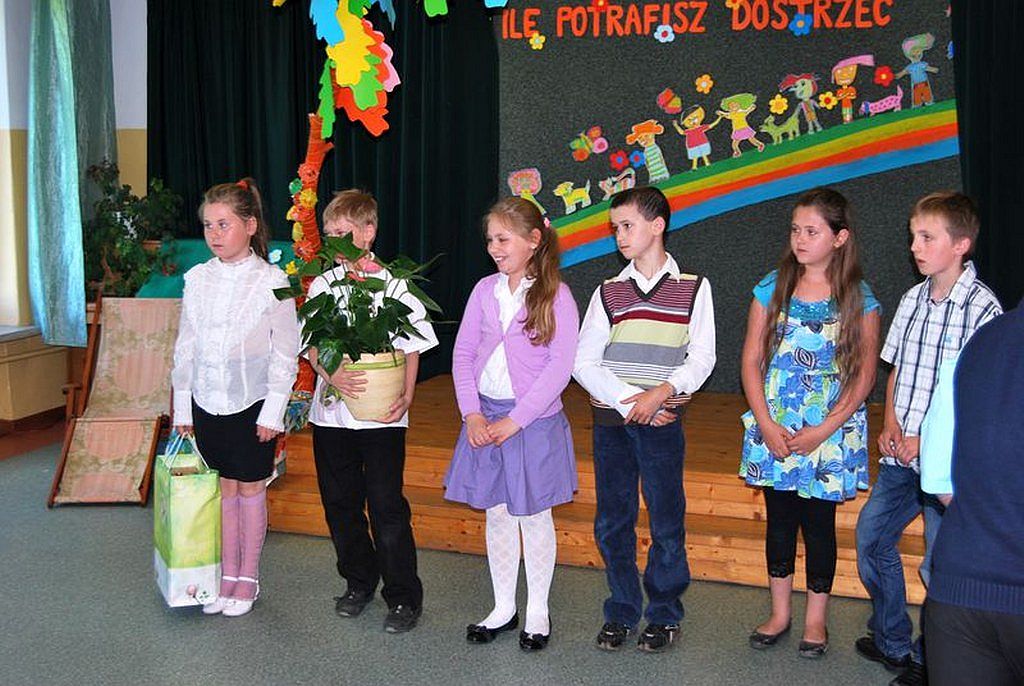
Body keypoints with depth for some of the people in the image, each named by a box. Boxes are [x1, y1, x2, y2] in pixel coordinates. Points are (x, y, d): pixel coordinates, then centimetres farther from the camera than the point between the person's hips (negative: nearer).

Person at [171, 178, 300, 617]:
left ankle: (248, 578, 21)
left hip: (252, 404, -4)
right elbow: (185, 347, 8)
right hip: (207, 402, 4)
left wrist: (272, 412, -11)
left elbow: (285, 354, -8)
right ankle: (227, 575, 24)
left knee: (250, 489, 7)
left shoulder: (271, 281, -10)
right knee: (224, 488, 12)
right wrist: (182, 405, 7)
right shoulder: (197, 279, 3)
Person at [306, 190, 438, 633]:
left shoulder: (394, 285, -4)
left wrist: (406, 396, -13)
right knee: (340, 502, 13)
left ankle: (404, 597, 13)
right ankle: (359, 583, 32)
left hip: (382, 414, -4)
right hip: (331, 411, 4)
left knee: (387, 506, -1)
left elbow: (411, 347, 0)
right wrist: (332, 375, -14)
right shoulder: (322, 285, 5)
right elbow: (311, 345, 5)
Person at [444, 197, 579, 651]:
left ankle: (538, 611, 25)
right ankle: (503, 608, 28)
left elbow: (560, 367, -13)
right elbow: (463, 354, 4)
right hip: (485, 417, 4)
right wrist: (472, 414, -8)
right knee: (496, 514, 12)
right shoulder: (484, 290, 4)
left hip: (534, 420, -4)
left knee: (533, 515, 8)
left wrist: (515, 420, -16)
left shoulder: (556, 295, -9)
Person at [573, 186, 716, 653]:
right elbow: (584, 361, 0)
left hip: (662, 422, -2)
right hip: (610, 421, 3)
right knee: (612, 522, 8)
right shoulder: (608, 293, 6)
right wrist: (629, 400, -11)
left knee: (666, 521, 3)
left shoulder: (693, 288, 2)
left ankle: (664, 614, 20)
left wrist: (661, 393, -17)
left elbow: (702, 357, -2)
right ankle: (621, 611, 22)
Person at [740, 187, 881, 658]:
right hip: (774, 429, 2)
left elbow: (864, 377, -3)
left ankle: (816, 619, 24)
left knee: (819, 522, 6)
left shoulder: (860, 300, -3)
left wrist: (823, 431, -11)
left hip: (830, 433, -2)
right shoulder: (772, 289, 1)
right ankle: (780, 612, 28)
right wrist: (766, 425, -8)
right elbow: (751, 361, 1)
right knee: (779, 519, 12)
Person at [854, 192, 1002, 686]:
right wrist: (890, 425, 0)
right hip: (901, 456, 7)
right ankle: (893, 641, 33)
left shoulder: (982, 307, -13)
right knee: (871, 538, 14)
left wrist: (926, 441, -15)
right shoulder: (913, 299, 7)